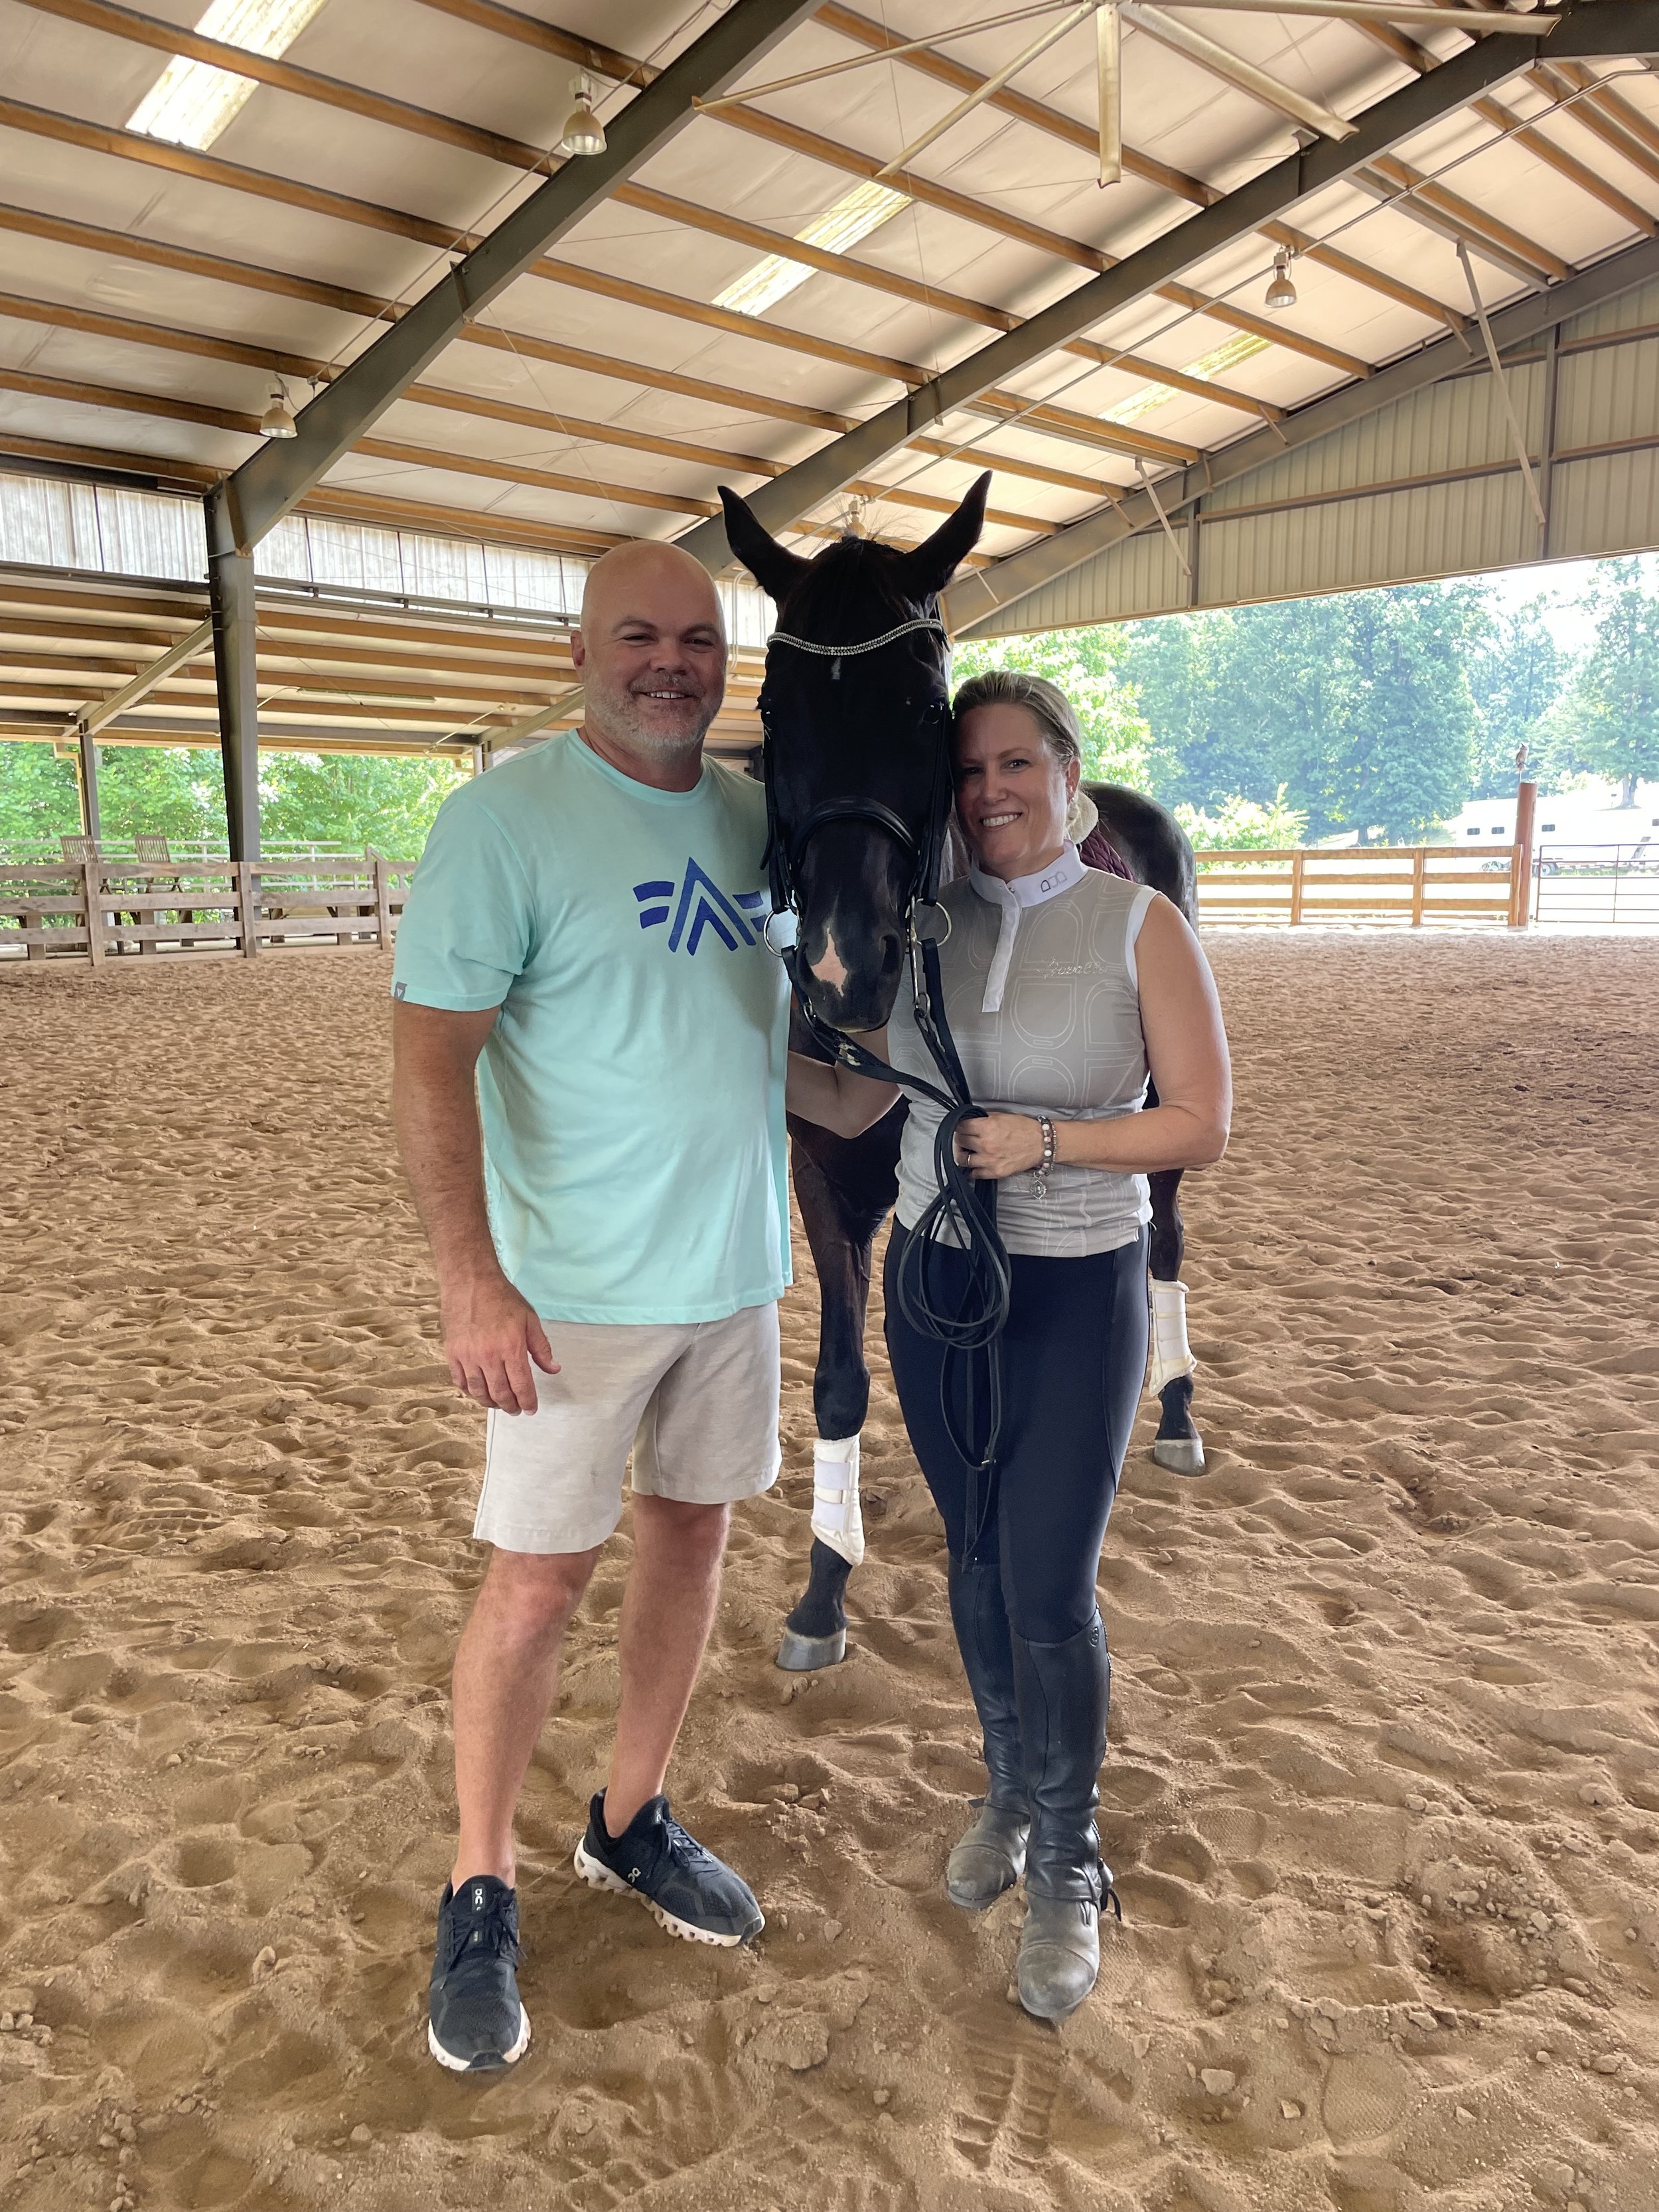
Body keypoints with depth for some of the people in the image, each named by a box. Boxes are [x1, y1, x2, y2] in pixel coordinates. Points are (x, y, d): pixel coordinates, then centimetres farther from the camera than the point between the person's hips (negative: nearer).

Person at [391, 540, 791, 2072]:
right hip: (579, 1285, -6)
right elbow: (431, 1051, -16)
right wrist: (472, 1281, -22)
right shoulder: (508, 815, -13)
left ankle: (632, 1824, 35)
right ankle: (481, 1896, 24)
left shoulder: (757, 817, 6)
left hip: (737, 1267, 6)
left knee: (694, 1529, 15)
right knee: (539, 1576, 2)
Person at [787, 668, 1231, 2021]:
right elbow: (851, 1103, 5)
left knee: (1050, 1591, 1)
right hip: (933, 1279, 4)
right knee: (975, 1561, 18)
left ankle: (1067, 1869, 25)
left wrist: (1047, 1138, -21)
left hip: (1075, 1295, -4)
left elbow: (1202, 1127, -9)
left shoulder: (1142, 928, -9)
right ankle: (1011, 1796, 42)